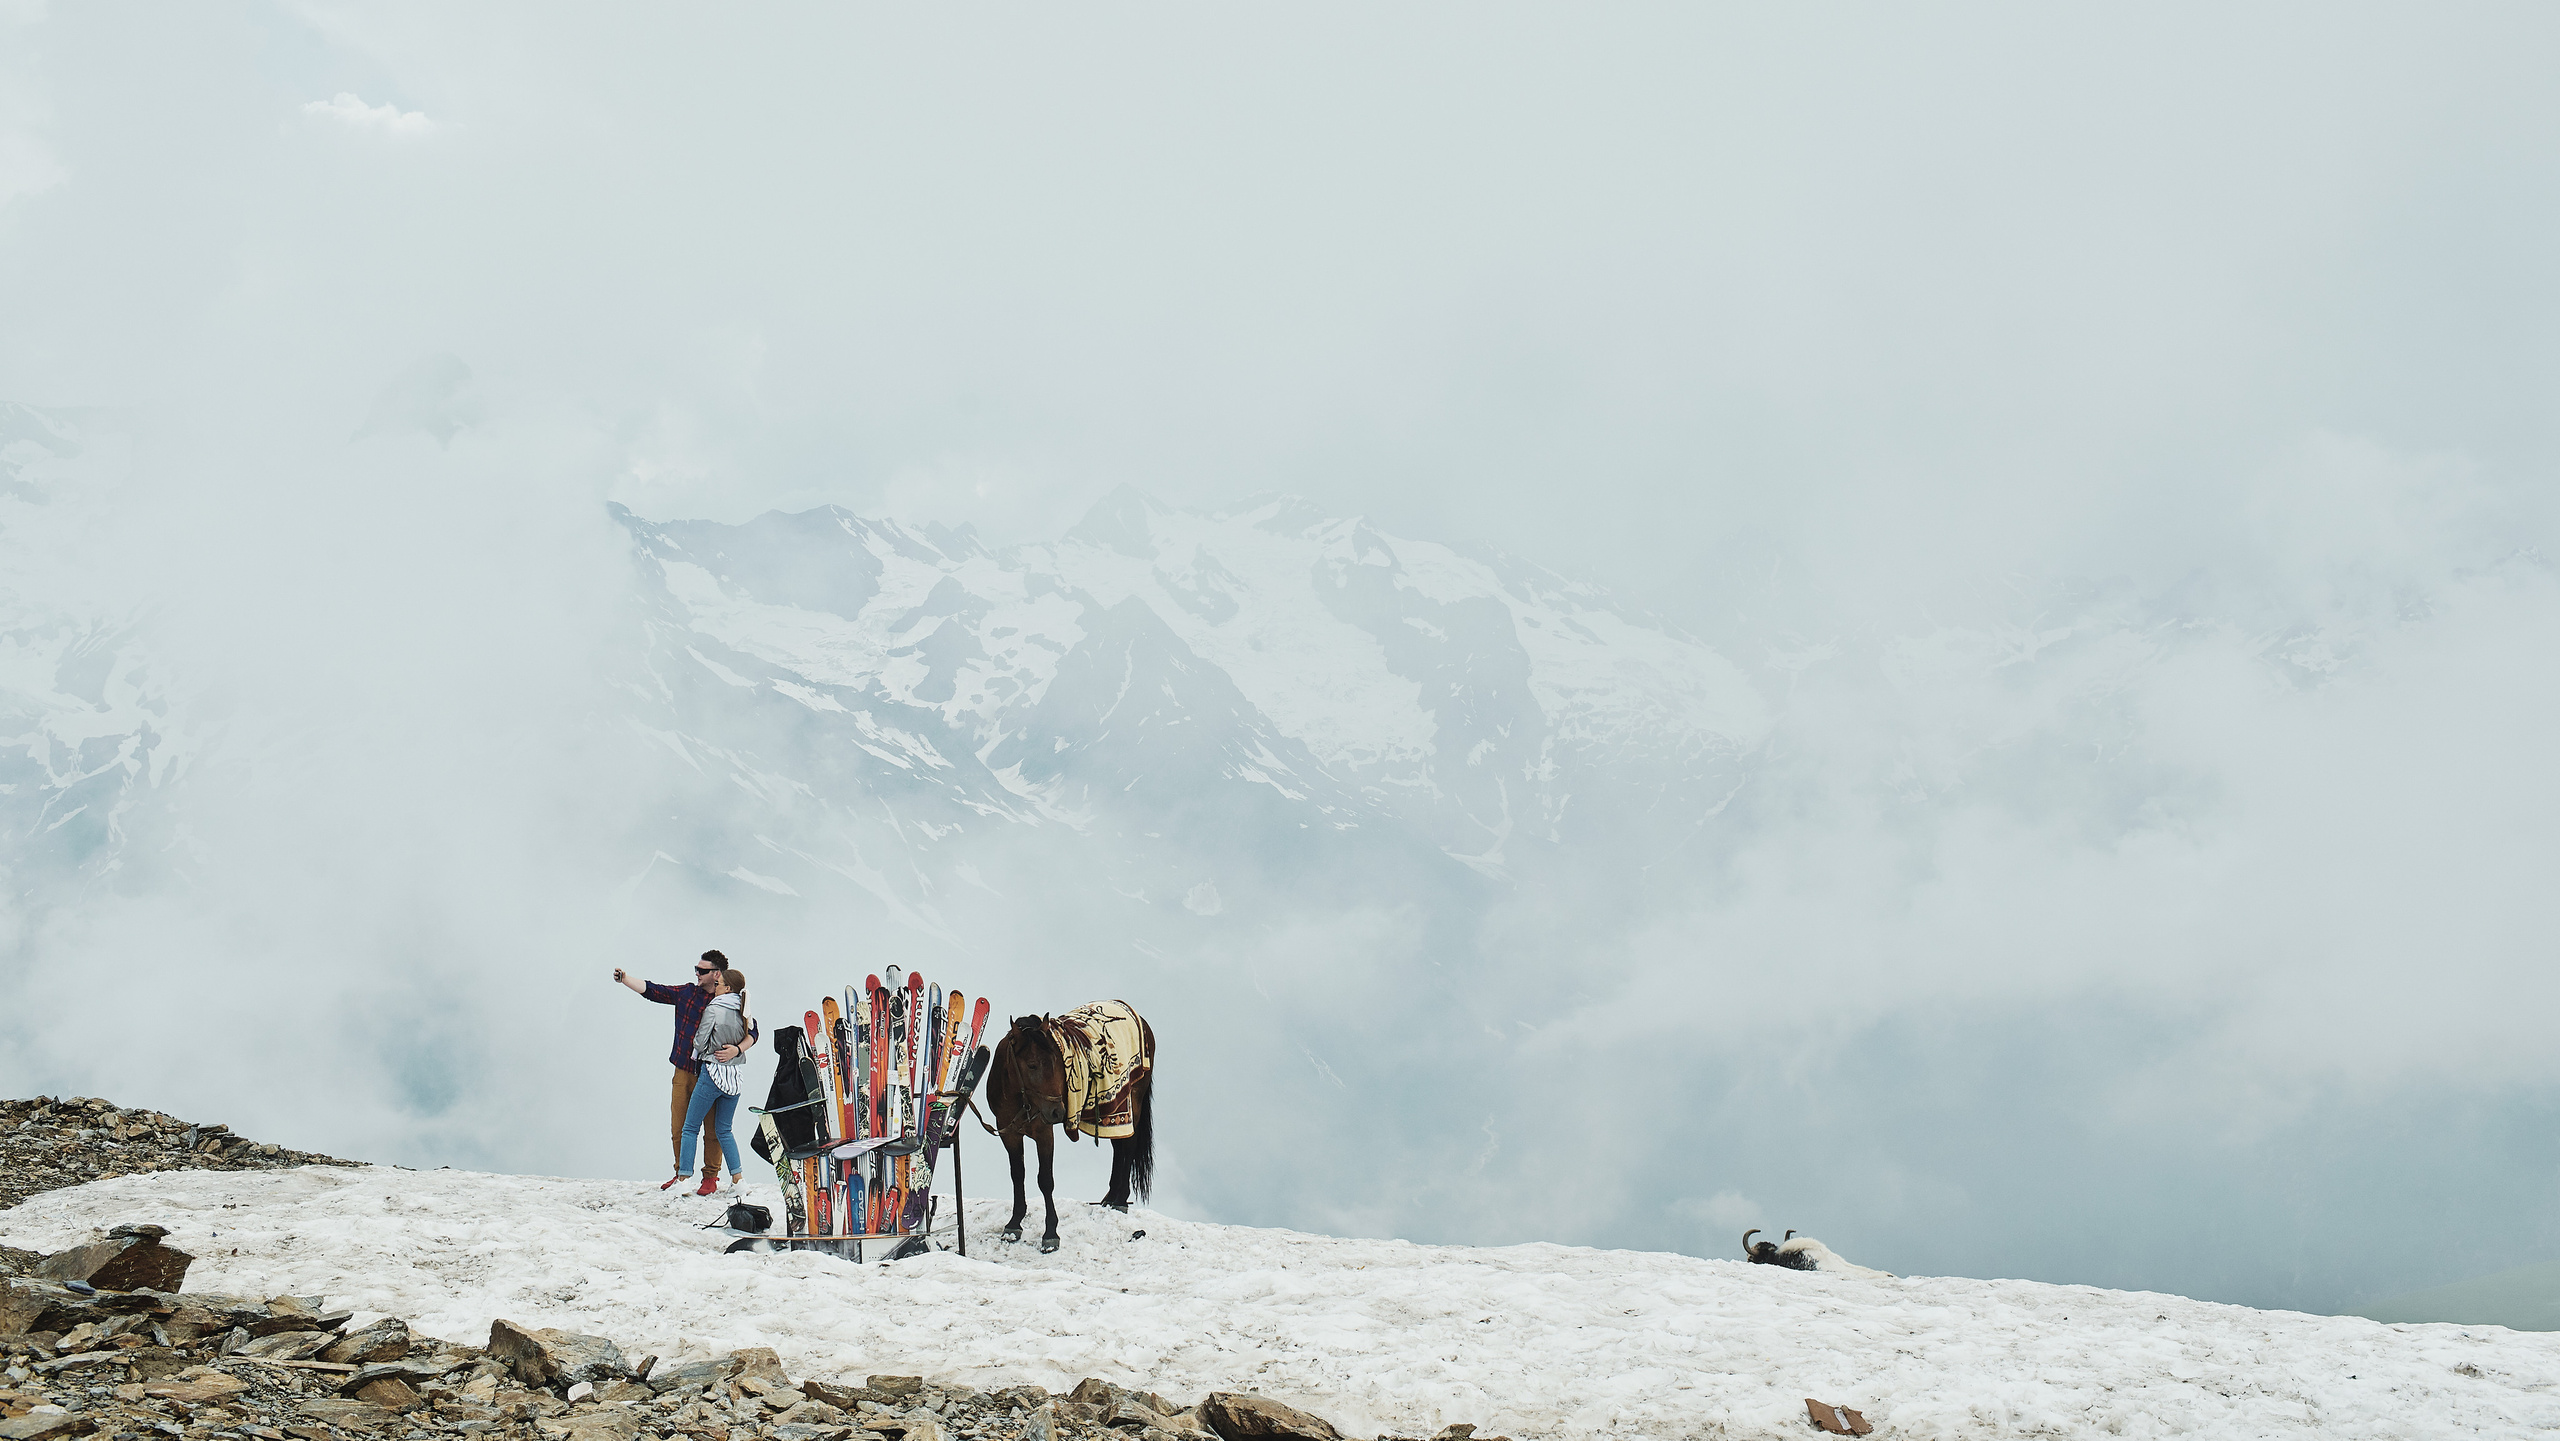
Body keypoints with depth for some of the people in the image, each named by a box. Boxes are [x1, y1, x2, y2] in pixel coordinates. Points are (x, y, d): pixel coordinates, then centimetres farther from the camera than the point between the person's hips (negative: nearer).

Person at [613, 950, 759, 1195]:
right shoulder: (686, 993, 7)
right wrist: (624, 978, -6)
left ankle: (710, 1177, 14)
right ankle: (682, 1175, 21)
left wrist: (737, 1050, -26)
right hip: (684, 1072, 4)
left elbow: (751, 1032, -7)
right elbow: (652, 990, 6)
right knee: (678, 1128, 7)